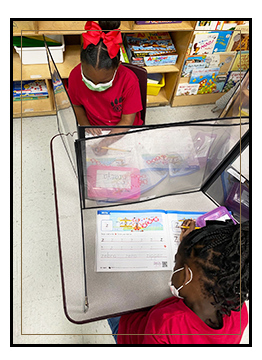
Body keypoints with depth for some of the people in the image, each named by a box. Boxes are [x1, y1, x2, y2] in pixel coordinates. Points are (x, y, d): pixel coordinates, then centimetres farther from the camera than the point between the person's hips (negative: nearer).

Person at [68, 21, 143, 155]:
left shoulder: (128, 80, -23)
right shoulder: (75, 76, -15)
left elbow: (127, 121, -18)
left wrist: (105, 143, -31)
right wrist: (85, 125, -14)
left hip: (125, 132, 0)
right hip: (96, 132, 1)